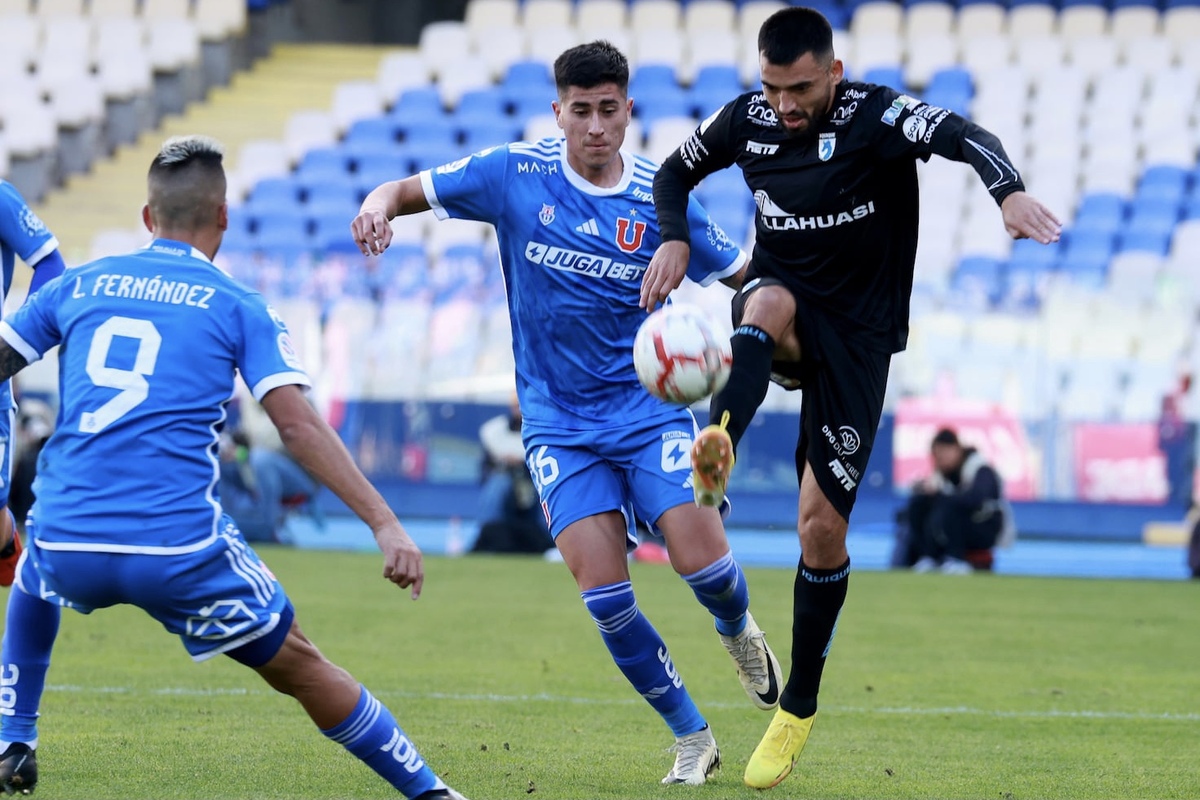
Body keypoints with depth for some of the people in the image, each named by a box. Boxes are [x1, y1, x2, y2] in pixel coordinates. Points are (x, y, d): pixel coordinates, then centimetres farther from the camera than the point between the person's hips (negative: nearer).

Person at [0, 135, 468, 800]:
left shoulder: (77, 286, 13)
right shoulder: (238, 309, 5)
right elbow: (299, 427, -5)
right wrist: (385, 523, -6)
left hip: (67, 545, 3)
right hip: (181, 552, -3)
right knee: (298, 667, 15)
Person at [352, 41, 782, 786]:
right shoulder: (515, 173, -5)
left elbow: (741, 273, 8)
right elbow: (415, 188, 3)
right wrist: (380, 205, -20)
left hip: (649, 408, 0)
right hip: (560, 423, 0)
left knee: (700, 557, -17)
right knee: (602, 586, -13)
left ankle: (740, 630, 22)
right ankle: (693, 738, 5)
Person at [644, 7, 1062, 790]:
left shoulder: (877, 116, -15)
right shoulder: (745, 121, -1)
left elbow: (961, 136, -33)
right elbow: (676, 172, 17)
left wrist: (1010, 192, -54)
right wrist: (675, 241, -3)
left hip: (857, 334, -3)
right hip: (786, 306, 3)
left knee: (822, 524, -5)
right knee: (768, 303, -38)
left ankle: (799, 707, 12)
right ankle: (718, 446, -66)